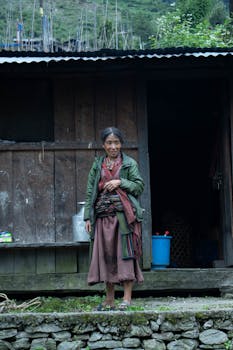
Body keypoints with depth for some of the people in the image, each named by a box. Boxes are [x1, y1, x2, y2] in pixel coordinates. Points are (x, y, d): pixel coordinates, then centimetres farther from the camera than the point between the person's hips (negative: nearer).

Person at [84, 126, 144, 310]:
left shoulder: (130, 163, 7)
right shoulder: (97, 165, 15)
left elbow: (139, 186, 1)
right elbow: (90, 192, 12)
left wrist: (120, 182, -12)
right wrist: (88, 216, 5)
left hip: (124, 214, -3)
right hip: (103, 216, 3)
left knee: (125, 254, -7)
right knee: (106, 255, 4)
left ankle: (127, 298, -5)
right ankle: (110, 299, 12)